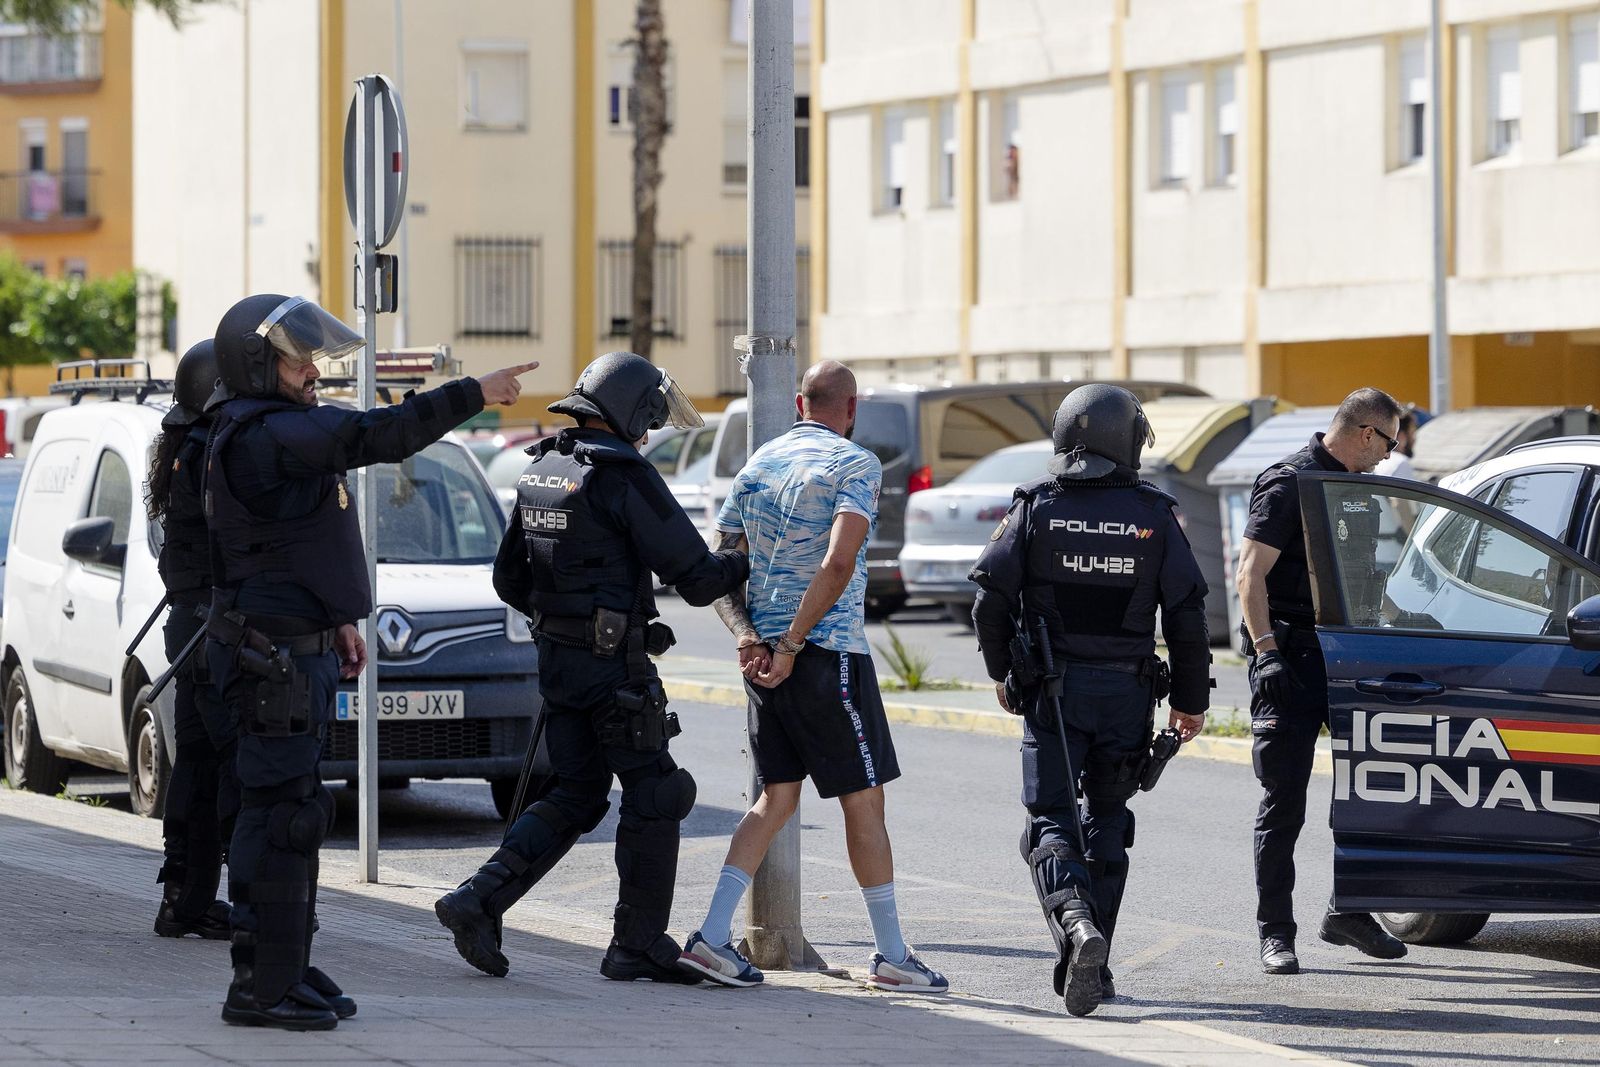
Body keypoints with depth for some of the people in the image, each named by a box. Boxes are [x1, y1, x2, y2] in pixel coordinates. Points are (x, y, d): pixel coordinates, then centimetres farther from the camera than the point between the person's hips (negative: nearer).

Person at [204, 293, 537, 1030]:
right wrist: (475, 394, -23)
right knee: (281, 815, -9)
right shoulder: (265, 435, -18)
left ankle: (285, 971, 21)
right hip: (272, 656, -11)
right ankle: (262, 988, -7)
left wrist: (335, 623, 26)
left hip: (296, 646, 11)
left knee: (286, 815, 14)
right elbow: (375, 436, -28)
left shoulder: (280, 431, 17)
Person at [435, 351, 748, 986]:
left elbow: (510, 580, 17)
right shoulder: (626, 477, -15)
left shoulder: (538, 474, 10)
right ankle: (639, 945, 7)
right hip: (616, 667, -8)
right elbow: (694, 576, -15)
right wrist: (746, 564, 3)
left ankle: (477, 902, 2)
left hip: (556, 661, 8)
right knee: (653, 796, 4)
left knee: (576, 797, 15)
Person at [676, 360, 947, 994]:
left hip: (764, 653, 7)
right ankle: (891, 955, 8)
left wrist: (746, 635, -3)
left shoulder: (758, 464, 13)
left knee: (778, 795, 12)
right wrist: (792, 645, -19)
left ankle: (713, 937, 1)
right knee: (863, 800, 2)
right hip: (828, 654, -7)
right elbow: (838, 563, -22)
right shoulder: (855, 465, -8)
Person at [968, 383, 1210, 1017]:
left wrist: (1001, 671, 11)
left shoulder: (1035, 508, -2)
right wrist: (1191, 699, 9)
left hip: (1053, 690, -1)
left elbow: (991, 596, -4)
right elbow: (1187, 613, -1)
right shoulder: (1154, 516, -1)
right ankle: (1093, 965, 14)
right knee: (1106, 823, 13)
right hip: (1127, 693, 1)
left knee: (1050, 821, 0)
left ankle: (1077, 924, -28)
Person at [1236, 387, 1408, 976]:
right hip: (1292, 659, -8)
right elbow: (1251, 574, -14)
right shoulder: (1288, 483, -9)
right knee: (1284, 804, -4)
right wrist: (1265, 651, -21)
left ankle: (1348, 913, 16)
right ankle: (1275, 933, 2)